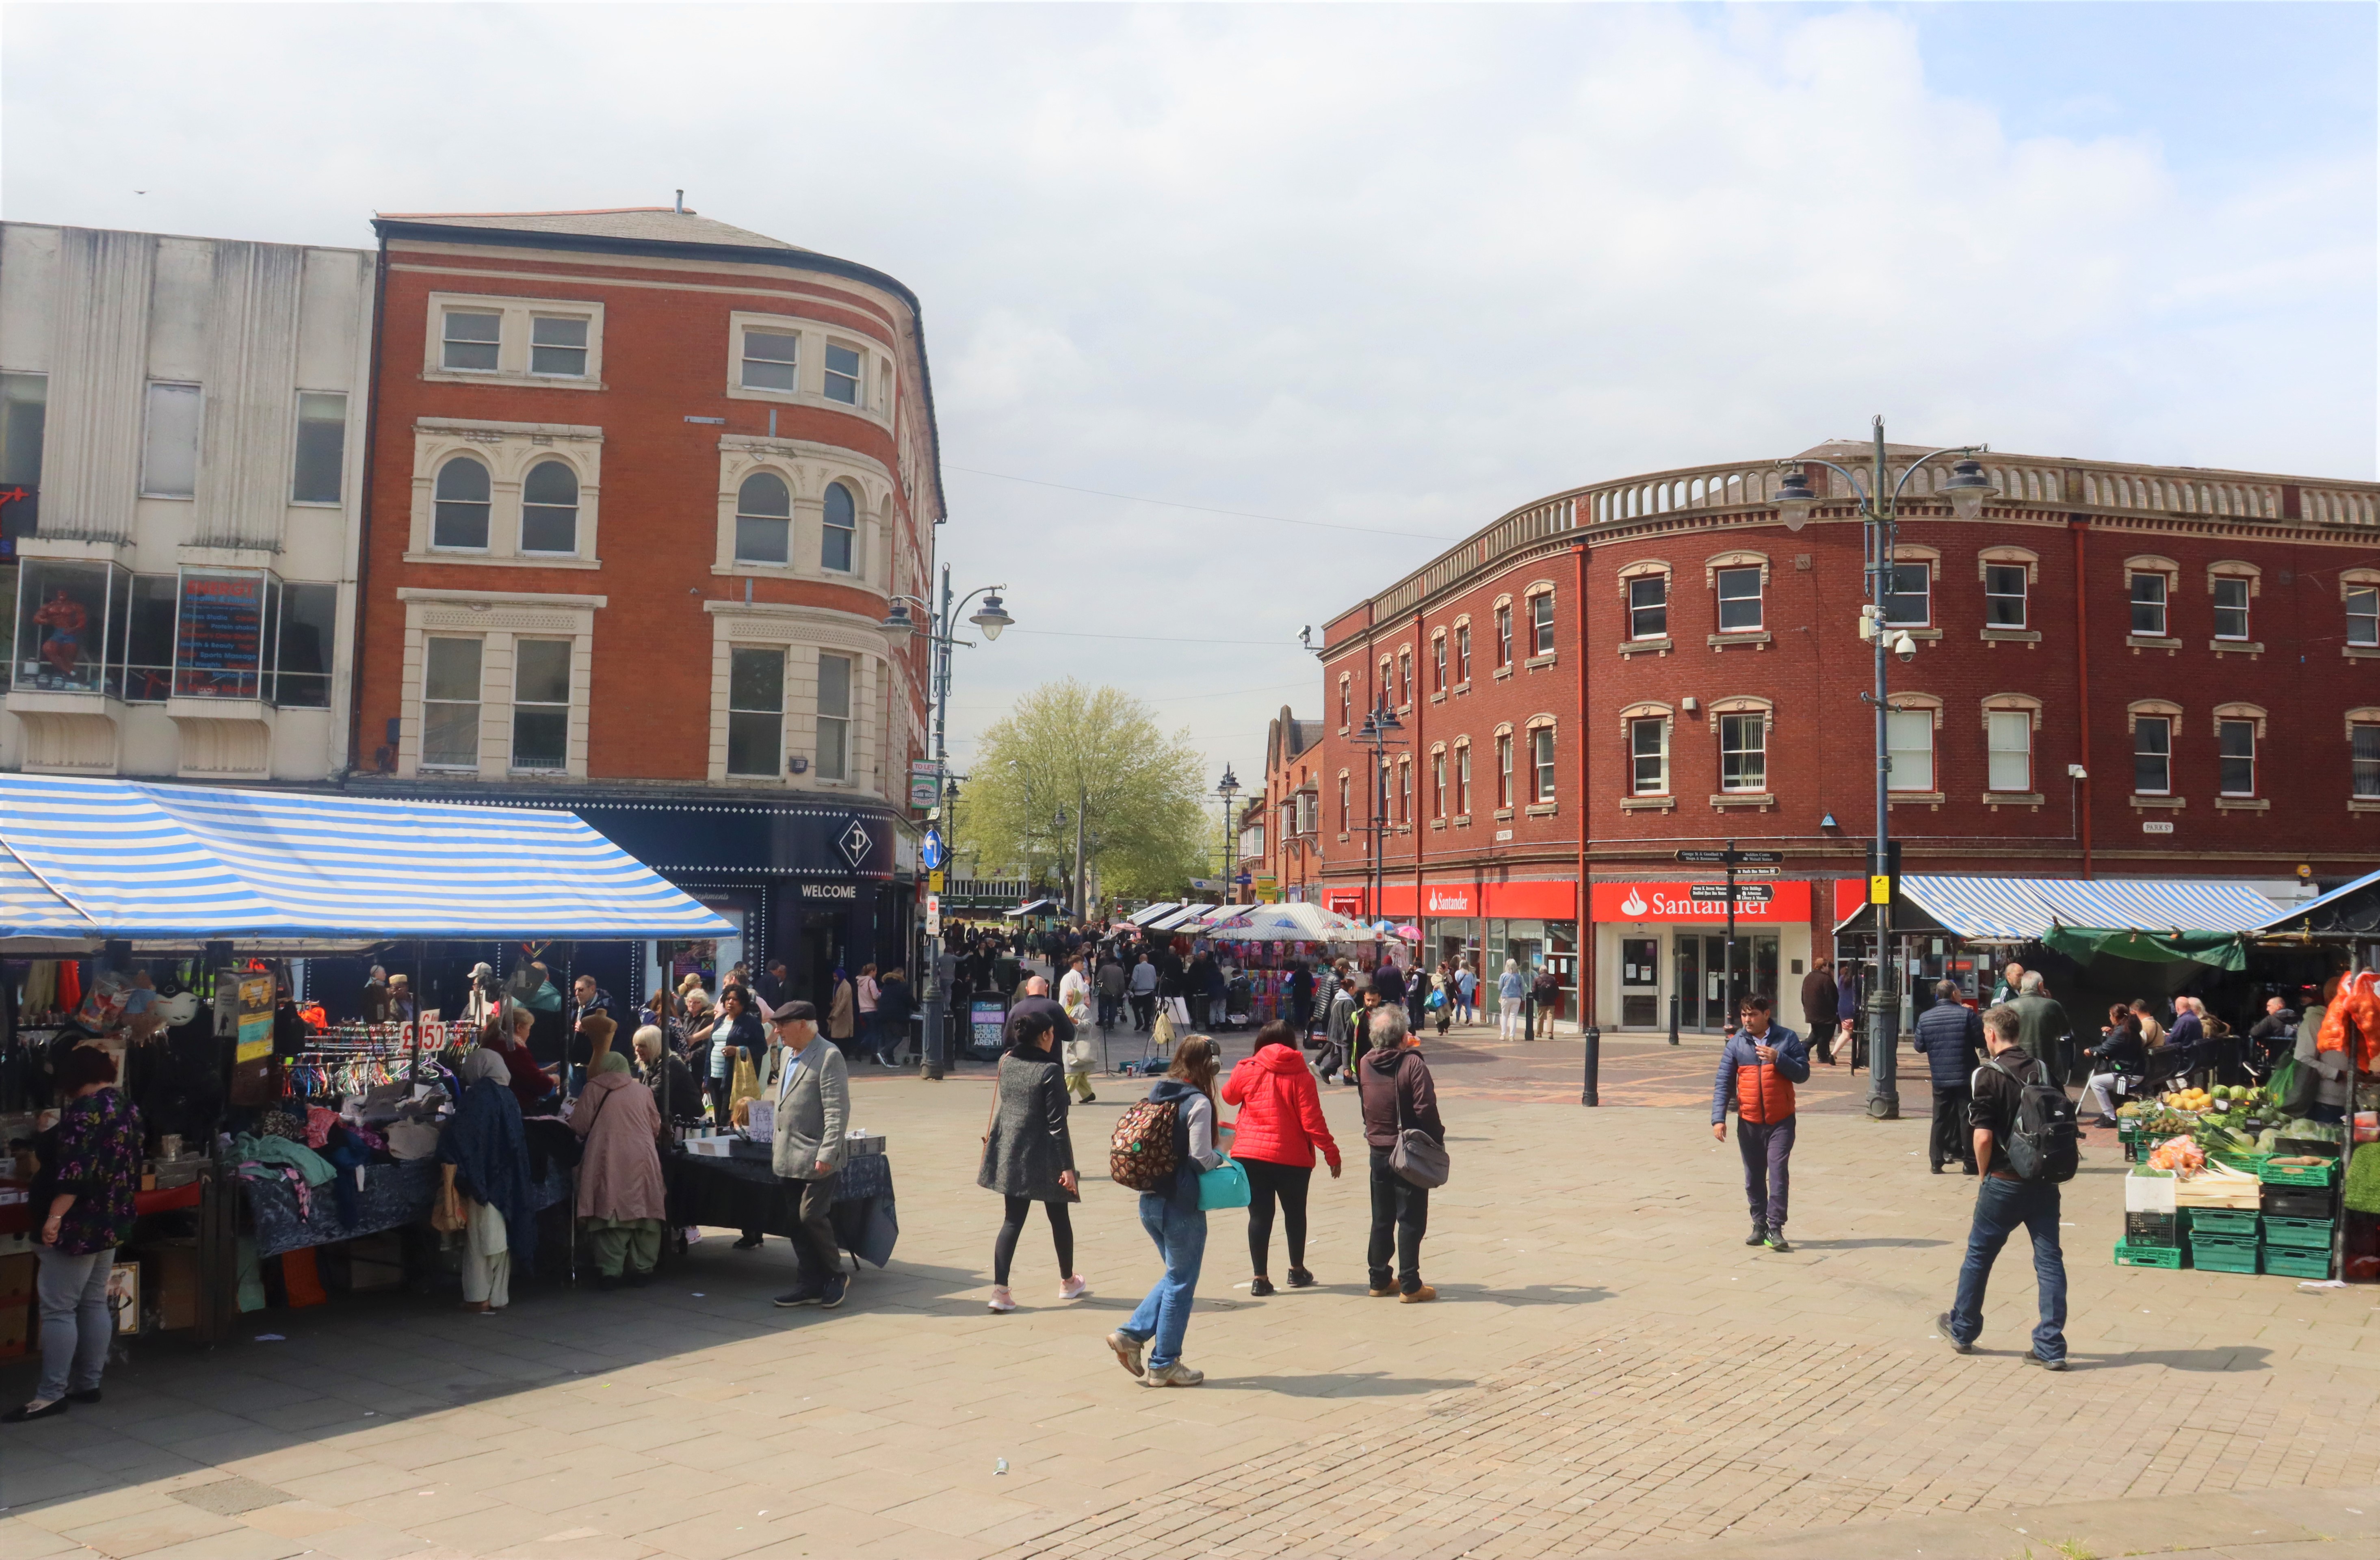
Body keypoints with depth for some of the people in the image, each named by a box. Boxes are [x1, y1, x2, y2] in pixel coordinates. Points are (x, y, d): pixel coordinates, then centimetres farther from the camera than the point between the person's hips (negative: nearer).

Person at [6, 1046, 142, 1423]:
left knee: (57, 1308, -5)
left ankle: (51, 1394, -4)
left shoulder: (86, 1109, -17)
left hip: (79, 1223, -10)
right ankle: (89, 1383, 18)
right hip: (112, 1221, 10)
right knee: (94, 1304, 13)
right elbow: (128, 1167, 18)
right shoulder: (127, 1107, 11)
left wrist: (55, 1216, -27)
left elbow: (75, 1170, -25)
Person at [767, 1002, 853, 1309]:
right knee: (796, 1221, 9)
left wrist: (827, 1154, -22)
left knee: (812, 1216, -10)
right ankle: (812, 1284, 18)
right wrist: (777, 1146, 18)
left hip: (816, 1158, -8)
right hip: (790, 1157, 8)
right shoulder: (788, 1055, 14)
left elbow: (838, 1111, -17)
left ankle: (836, 1275, 9)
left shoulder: (828, 1057, -13)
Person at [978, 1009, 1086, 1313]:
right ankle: (1068, 1281, 31)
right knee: (1059, 1218, 15)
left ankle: (1000, 1289, -4)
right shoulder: (1049, 1070, -16)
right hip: (1043, 1156, -5)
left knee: (1013, 1220, 7)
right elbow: (1056, 1123, -17)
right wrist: (1067, 1166, -14)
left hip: (1009, 1154, 5)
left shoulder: (1007, 1063, 1)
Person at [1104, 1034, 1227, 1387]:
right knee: (1181, 1283, 7)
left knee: (1175, 1275, 22)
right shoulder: (1198, 1103, -16)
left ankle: (1131, 1334, 13)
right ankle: (1164, 1364, 15)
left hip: (1150, 1201, 7)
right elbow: (1201, 1157, -18)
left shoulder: (1156, 1095, 6)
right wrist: (1220, 1157, 3)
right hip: (1182, 1206, -7)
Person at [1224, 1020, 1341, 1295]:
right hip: (1292, 1157, -1)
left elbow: (1229, 1096, 15)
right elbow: (1312, 1121, -10)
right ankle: (1297, 1271, 30)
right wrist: (1331, 1152, -2)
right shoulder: (1301, 1077, -8)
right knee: (1295, 1213, 18)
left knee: (1259, 1215, 8)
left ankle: (1261, 1279, 6)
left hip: (1249, 1155, 1)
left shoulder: (1247, 1071, -3)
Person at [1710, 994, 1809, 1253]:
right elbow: (1723, 1083, 2)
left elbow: (1803, 1074, -1)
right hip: (1749, 1122, 2)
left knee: (1778, 1171, -10)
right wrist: (1718, 1118, -7)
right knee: (1754, 1176, 9)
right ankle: (1759, 1225, 20)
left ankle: (1776, 1228, -8)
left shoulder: (1787, 1038, 0)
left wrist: (1778, 1059, -16)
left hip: (1781, 1121, -2)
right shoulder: (1736, 1043, 2)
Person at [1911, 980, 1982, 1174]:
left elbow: (1919, 1047, 5)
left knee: (1941, 1119, 10)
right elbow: (1981, 1041, -7)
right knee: (1968, 1118, 5)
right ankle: (1970, 1161, 8)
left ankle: (1936, 1161, 10)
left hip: (1940, 1078, 3)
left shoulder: (1925, 1018, 0)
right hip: (1966, 1077, -3)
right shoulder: (1967, 1014, -10)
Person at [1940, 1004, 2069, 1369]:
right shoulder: (2044, 1070, 3)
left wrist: (1984, 1176, -1)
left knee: (1979, 1254, 12)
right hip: (2045, 1182, 4)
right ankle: (2051, 1348, 5)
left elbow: (1984, 1137, -17)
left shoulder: (1990, 1075, -13)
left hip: (2004, 1183, -4)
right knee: (2049, 1260, 7)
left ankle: (1962, 1330, 27)